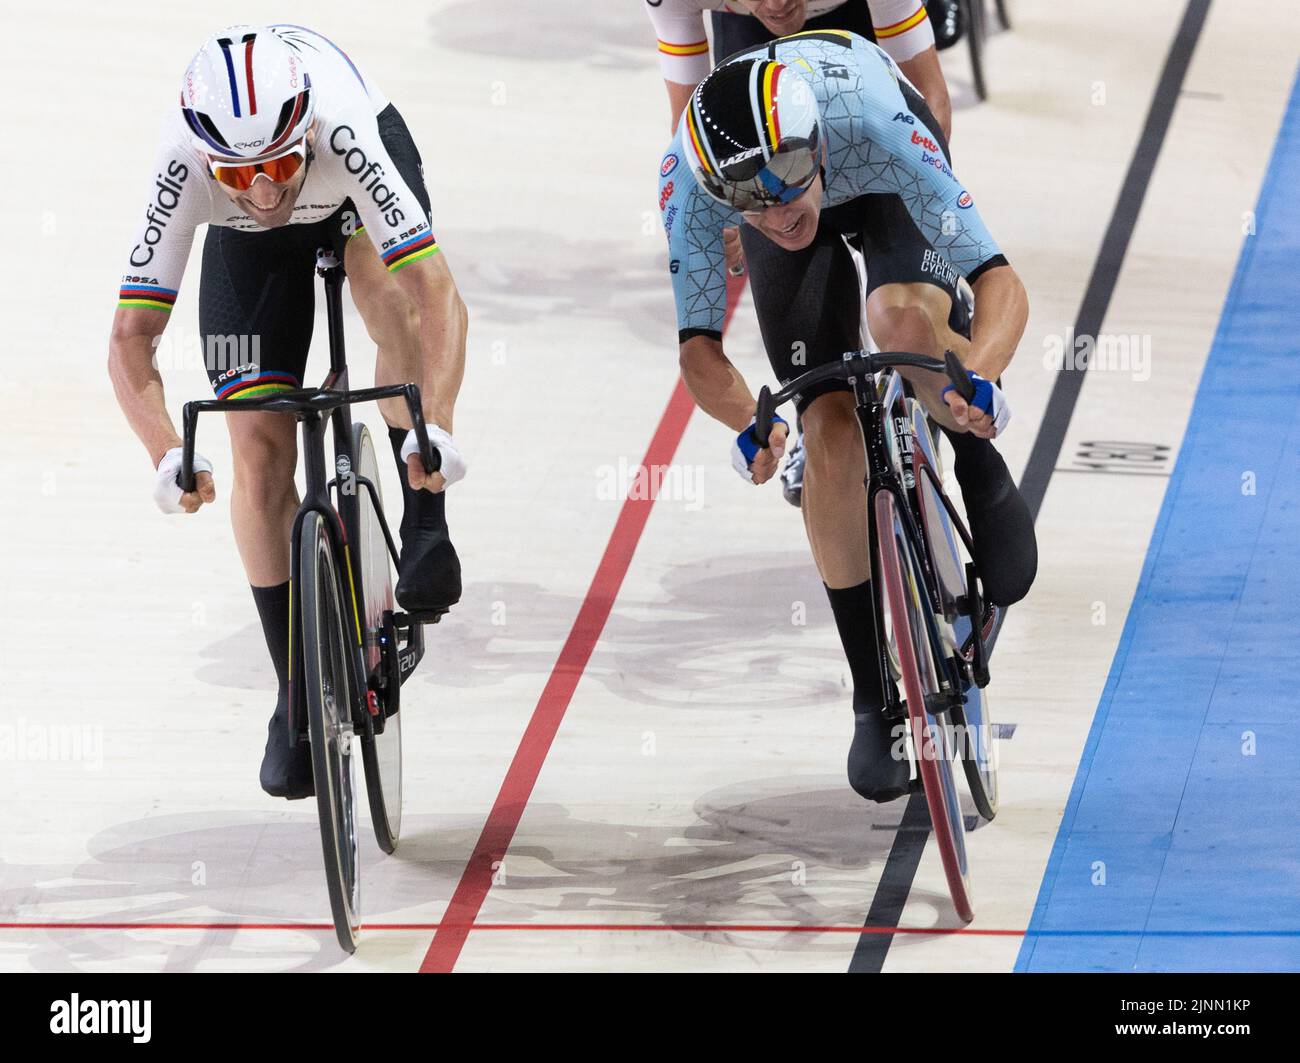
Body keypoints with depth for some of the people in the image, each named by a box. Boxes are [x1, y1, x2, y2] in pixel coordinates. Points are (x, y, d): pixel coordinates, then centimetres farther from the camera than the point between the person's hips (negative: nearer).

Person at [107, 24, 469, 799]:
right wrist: (168, 454, -53)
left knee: (395, 296, -35)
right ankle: (298, 698, 5)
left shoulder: (345, 135, -43)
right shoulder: (184, 171, -39)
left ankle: (425, 529, -17)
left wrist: (436, 428, -60)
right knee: (261, 452, -7)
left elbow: (439, 296, -48)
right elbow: (131, 339, -38)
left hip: (353, 186, -1)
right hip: (248, 245, 1)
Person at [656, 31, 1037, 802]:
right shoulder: (688, 179, -38)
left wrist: (977, 374, -63)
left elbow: (1002, 282, -44)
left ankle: (981, 470, -3)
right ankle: (875, 697, 1)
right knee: (832, 436, -13)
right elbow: (699, 344, -33)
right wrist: (749, 420, -54)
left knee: (900, 320, -36)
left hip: (885, 187, -2)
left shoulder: (876, 127, -44)